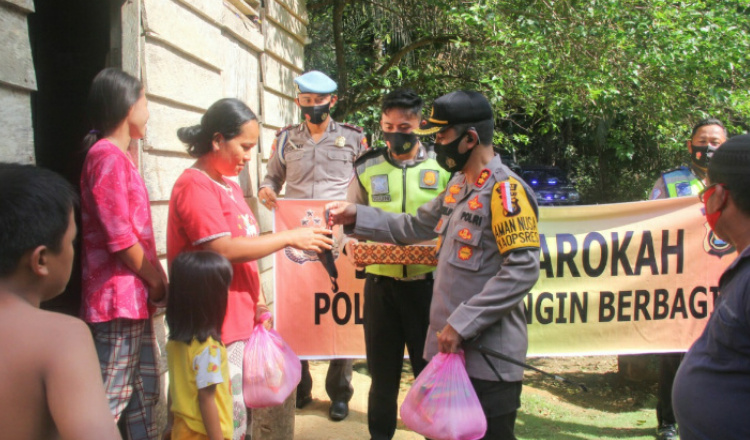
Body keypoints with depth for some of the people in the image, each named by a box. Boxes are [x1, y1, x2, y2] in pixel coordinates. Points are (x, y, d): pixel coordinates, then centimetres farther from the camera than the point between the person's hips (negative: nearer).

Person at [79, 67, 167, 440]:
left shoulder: (120, 156, 17)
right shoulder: (107, 155, -13)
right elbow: (120, 235, -19)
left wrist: (156, 282, 8)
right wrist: (157, 282, -8)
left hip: (136, 297, 10)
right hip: (118, 296, -10)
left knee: (145, 393, 16)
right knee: (110, 400, -4)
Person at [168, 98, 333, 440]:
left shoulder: (229, 186, 15)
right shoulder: (194, 186, -13)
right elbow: (223, 250, -22)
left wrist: (258, 300, 16)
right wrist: (290, 237, -17)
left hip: (240, 321, 9)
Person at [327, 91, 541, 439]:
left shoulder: (505, 190, -16)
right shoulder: (459, 185, 13)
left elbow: (522, 270, -23)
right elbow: (415, 227, 21)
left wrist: (463, 323, -23)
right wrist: (356, 217, 13)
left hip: (487, 357, -9)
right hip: (450, 346, 9)